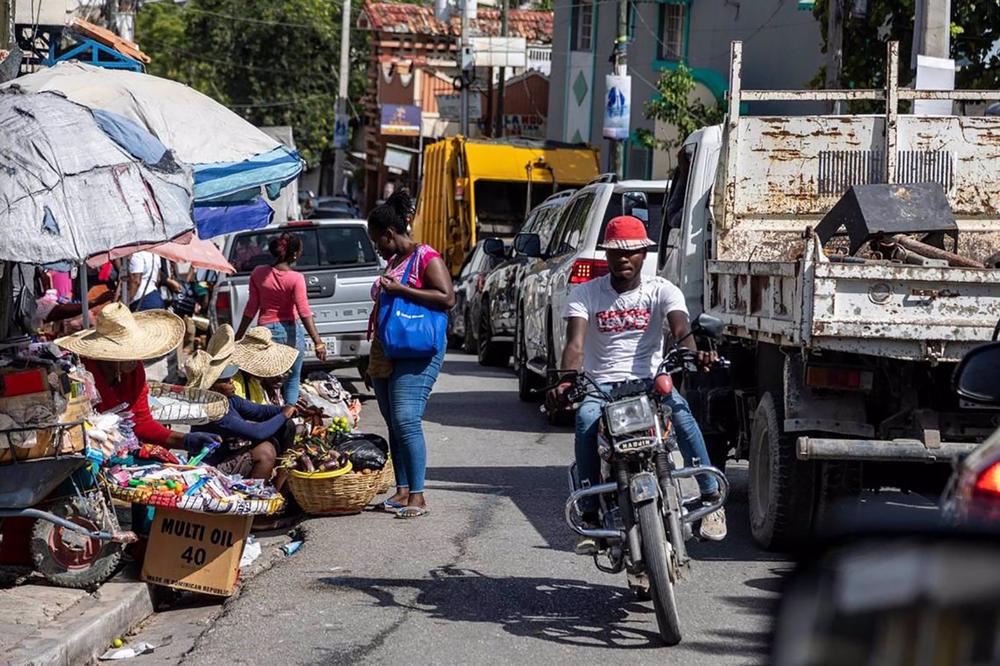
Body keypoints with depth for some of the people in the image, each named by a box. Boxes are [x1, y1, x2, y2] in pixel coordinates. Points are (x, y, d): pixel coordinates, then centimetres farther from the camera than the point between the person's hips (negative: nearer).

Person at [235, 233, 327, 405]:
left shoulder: (258, 273, -4)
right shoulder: (296, 278, -12)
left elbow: (252, 307, -1)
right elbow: (304, 312, -17)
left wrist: (238, 336, 8)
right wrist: (318, 342, -18)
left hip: (267, 331, 1)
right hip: (292, 331, -1)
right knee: (292, 382, 11)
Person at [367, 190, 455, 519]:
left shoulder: (426, 257, -9)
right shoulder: (393, 261, 18)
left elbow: (447, 297, -21)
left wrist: (400, 289, -21)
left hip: (417, 353, -9)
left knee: (406, 421, -15)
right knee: (393, 423, 8)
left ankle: (417, 497, -14)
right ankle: (402, 491, 12)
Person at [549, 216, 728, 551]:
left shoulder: (661, 290, 5)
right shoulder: (585, 293, 5)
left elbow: (680, 328, -15)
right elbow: (575, 343, -10)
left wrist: (693, 354, -40)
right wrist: (565, 380, -32)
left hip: (650, 380, 0)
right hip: (601, 384, 0)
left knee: (681, 412, -32)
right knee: (586, 420, -33)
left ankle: (711, 497, -23)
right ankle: (590, 515, -29)